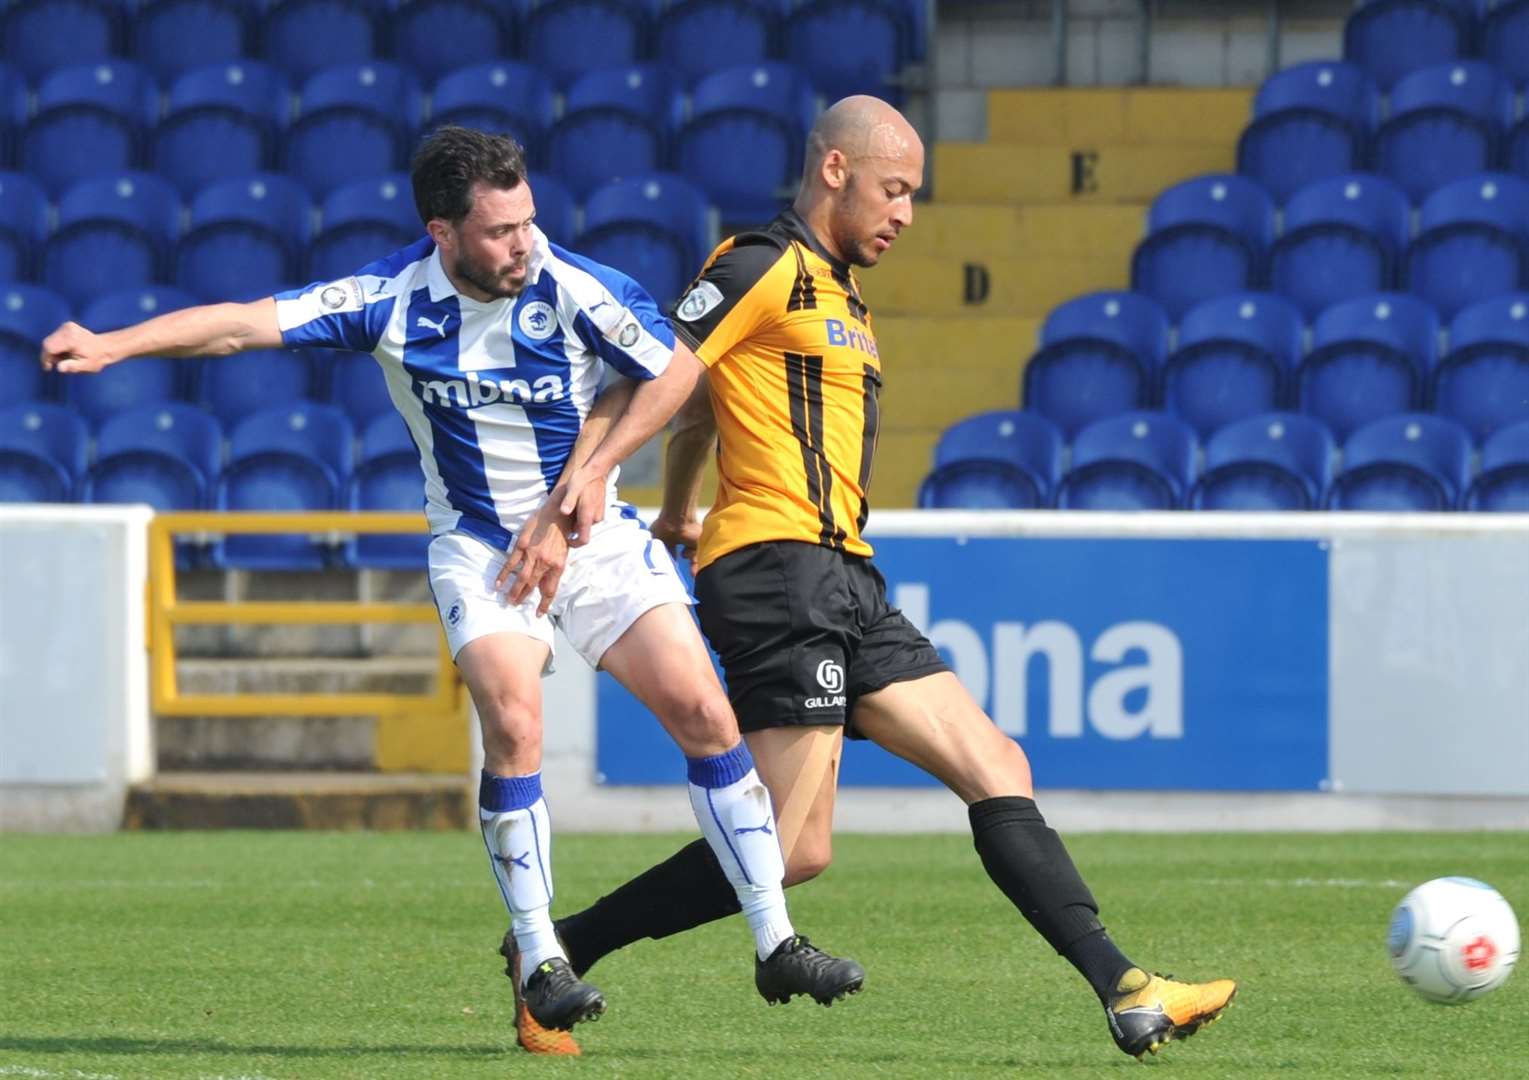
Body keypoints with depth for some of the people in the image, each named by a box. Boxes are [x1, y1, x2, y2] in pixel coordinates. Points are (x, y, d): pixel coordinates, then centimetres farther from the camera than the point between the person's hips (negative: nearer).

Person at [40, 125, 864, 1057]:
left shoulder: (578, 291, -16)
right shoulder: (392, 300, -14)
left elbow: (678, 370, -3)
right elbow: (246, 323, -16)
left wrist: (592, 466, -10)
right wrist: (111, 346, -25)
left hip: (594, 533, 1)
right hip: (479, 545, -1)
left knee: (703, 711, -8)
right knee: (513, 721, -22)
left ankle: (775, 943, 2)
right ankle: (538, 959, -9)